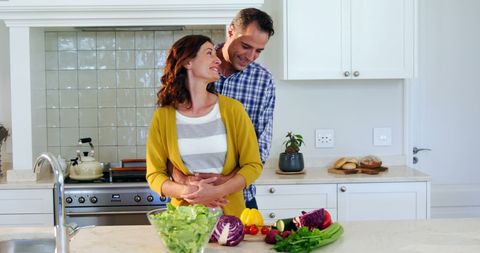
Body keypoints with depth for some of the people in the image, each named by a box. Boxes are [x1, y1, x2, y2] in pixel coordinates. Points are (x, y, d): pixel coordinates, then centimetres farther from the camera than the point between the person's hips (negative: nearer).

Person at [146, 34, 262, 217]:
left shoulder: (232, 109, 2)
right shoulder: (163, 117, 2)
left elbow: (253, 165, 2)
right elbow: (154, 175, 5)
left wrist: (217, 191, -13)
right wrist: (184, 192, -14)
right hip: (184, 215, 0)